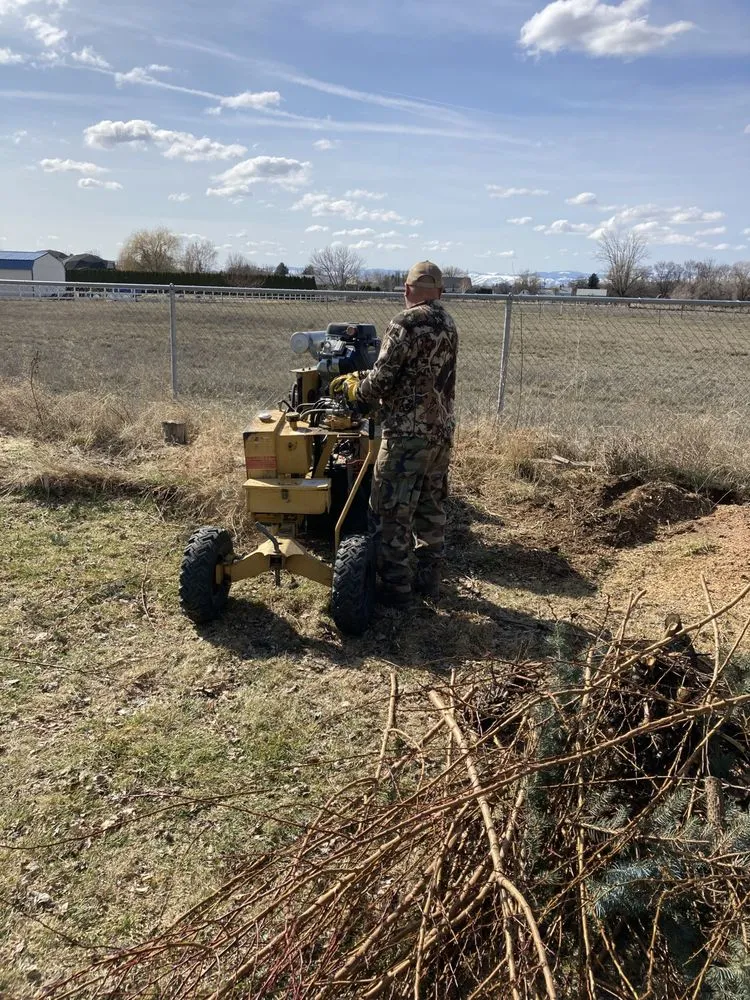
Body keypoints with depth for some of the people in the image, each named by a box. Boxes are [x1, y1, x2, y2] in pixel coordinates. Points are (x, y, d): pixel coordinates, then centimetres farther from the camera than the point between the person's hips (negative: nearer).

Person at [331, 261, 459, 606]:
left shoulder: (405, 323, -13)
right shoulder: (448, 325, 11)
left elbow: (382, 378, -16)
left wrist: (354, 390, 5)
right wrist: (362, 384, 17)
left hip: (408, 432, -8)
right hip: (442, 429, 9)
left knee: (391, 512, 0)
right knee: (431, 507, 16)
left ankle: (396, 588, 6)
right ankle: (428, 578, 25)